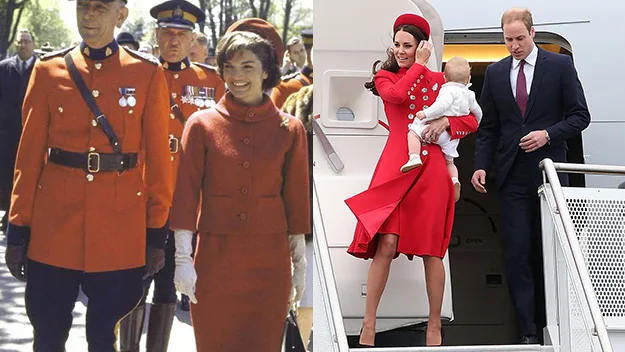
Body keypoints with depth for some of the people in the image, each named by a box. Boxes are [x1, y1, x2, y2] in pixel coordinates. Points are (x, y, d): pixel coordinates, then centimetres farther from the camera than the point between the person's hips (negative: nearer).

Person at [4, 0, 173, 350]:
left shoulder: (148, 74, 0)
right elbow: (30, 154, 4)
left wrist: (157, 232, 0)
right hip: (54, 226, 1)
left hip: (120, 231, -1)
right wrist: (19, 229, 2)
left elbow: (158, 157, 1)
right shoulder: (48, 70, 3)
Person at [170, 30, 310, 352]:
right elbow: (186, 193, -2)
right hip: (215, 258, -1)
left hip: (270, 261, 1)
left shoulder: (290, 129, 2)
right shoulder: (202, 124, -1)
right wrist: (182, 258, -6)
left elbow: (296, 197, 6)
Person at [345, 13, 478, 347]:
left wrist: (445, 122, -6)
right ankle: (368, 325, -7)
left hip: (431, 169, 1)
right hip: (396, 166, -1)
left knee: (432, 248, 2)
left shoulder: (438, 81, 15)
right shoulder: (385, 77, 12)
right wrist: (419, 65, -2)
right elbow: (398, 95, -12)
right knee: (386, 243, -13)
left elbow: (471, 121, 12)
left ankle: (434, 326, 11)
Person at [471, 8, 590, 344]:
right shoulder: (495, 73, 9)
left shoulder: (560, 65, 1)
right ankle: (528, 331, 0)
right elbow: (488, 127, 12)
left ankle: (550, 326, 15)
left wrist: (548, 134, -13)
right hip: (513, 176, 2)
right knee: (517, 253, -3)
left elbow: (580, 115, 1)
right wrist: (481, 165, 0)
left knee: (548, 251, 4)